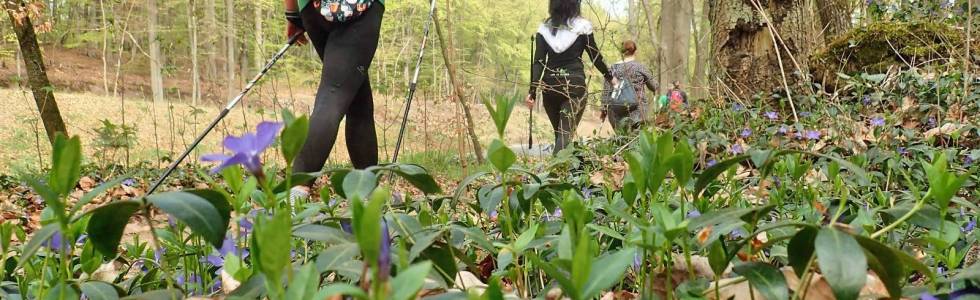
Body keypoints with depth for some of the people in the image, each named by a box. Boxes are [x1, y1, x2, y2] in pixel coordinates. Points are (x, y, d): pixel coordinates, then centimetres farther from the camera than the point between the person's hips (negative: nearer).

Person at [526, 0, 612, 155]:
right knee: (566, 133, -8)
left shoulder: (544, 28, 5)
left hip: (550, 86, 3)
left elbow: (538, 62, -3)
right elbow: (595, 56, 6)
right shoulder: (582, 26, -1)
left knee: (559, 132, 16)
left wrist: (532, 91, -6)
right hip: (574, 85, -3)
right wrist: (610, 78, 20)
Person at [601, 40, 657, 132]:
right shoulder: (641, 68, 2)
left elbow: (607, 91, 5)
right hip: (637, 108, -2)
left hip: (616, 110, 2)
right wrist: (655, 91, 34)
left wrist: (604, 109, 12)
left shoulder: (613, 68, 6)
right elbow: (653, 86, 12)